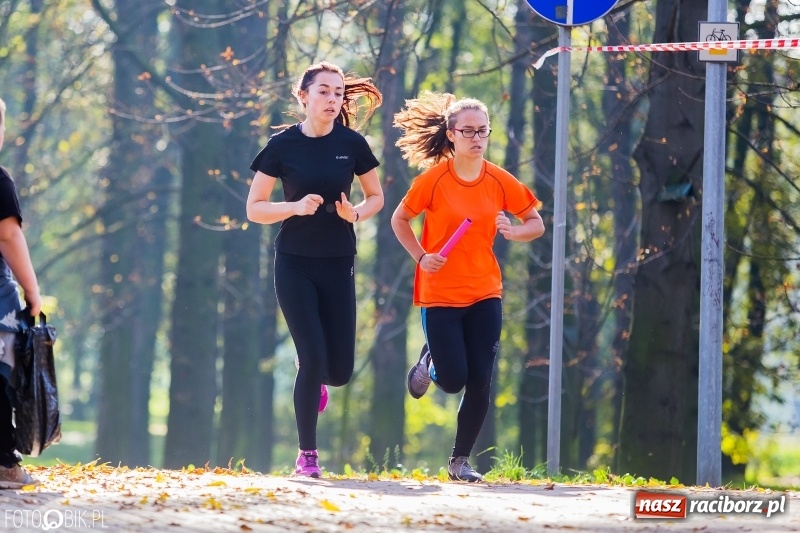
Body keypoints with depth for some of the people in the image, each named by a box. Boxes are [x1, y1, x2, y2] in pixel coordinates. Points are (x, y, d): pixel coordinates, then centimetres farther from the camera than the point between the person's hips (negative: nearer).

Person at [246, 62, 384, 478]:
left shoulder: (351, 144, 0)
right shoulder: (283, 145, -5)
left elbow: (376, 197, 12)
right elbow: (254, 209, -1)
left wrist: (356, 213, -10)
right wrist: (296, 206, -18)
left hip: (337, 264, 2)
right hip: (295, 264, -2)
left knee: (340, 372, -1)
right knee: (313, 357, -12)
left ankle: (313, 377, 37)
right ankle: (306, 456, 2)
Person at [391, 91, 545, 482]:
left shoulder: (500, 182, -2)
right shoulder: (433, 180, -9)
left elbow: (536, 224, 7)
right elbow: (399, 220, 3)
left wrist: (513, 232, -14)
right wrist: (421, 256, -11)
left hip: (484, 292, 3)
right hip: (440, 293, -3)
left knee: (479, 383, -4)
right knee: (453, 381, -8)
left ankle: (460, 461, 11)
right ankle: (429, 361, 29)